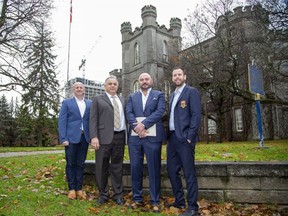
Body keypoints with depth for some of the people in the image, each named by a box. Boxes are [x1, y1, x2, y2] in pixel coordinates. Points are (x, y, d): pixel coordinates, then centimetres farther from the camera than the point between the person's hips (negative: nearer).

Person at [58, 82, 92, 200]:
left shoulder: (90, 103, 11)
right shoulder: (66, 102, 5)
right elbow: (62, 121, -1)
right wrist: (63, 138, -10)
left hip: (84, 137, 2)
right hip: (71, 137, -2)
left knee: (80, 164, 8)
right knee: (71, 164, 5)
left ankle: (79, 188, 18)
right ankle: (72, 189, 16)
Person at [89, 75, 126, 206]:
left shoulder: (122, 100, 17)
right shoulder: (98, 99, 6)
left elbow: (124, 117, 15)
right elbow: (93, 119, -2)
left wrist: (126, 136, 7)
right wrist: (94, 137, -13)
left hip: (120, 137, 3)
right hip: (104, 137, -3)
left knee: (117, 167, 9)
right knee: (102, 167, 4)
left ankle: (118, 195, 19)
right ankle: (103, 195, 20)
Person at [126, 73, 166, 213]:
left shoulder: (159, 95, 9)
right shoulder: (132, 97, 16)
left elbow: (160, 112, -6)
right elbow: (128, 113, 3)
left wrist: (144, 124, -15)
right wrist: (136, 126, -14)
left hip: (153, 136, -2)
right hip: (134, 136, 3)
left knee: (154, 169, 2)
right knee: (135, 168, 8)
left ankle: (155, 201, 14)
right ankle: (137, 198, 22)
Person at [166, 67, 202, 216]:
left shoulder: (191, 92, -4)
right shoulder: (173, 95, 18)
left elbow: (196, 115, -12)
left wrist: (189, 137, -17)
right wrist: (169, 134, 10)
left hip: (184, 138, -8)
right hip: (172, 137, 8)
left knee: (189, 173, -1)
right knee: (172, 170, 13)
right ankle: (179, 201, 28)